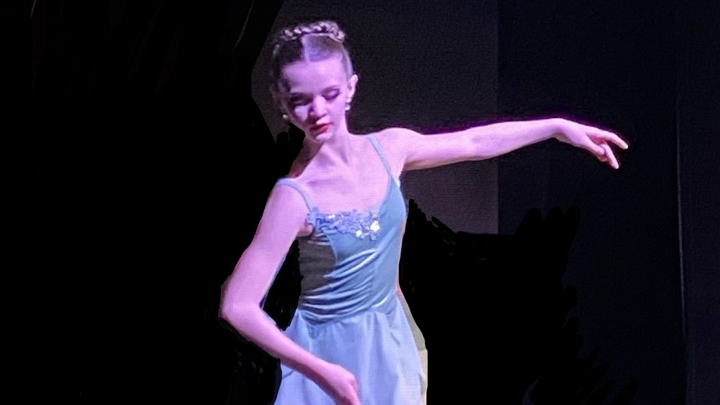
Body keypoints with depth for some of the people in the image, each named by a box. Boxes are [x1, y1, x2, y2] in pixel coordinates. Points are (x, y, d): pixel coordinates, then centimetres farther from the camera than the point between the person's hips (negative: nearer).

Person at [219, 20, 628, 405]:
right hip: (332, 352, -6)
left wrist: (560, 127, 11)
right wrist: (321, 372, -27)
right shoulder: (296, 196, -24)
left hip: (389, 340, 6)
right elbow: (238, 307, -27)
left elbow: (474, 143, 9)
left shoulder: (387, 149, -8)